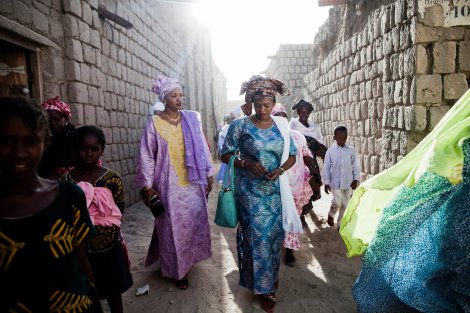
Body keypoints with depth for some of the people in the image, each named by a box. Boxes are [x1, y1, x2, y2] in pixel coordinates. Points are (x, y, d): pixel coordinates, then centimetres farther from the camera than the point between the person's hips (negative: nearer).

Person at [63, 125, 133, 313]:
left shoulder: (112, 179, -9)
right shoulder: (67, 179, -6)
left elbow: (118, 214, -5)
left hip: (109, 246, -1)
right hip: (79, 248, 1)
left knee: (113, 291, 17)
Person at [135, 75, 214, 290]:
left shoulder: (192, 119, 3)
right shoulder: (154, 123, -6)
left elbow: (202, 147, 7)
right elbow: (147, 156, -5)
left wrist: (208, 174, 7)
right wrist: (148, 186, -8)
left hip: (193, 182, 3)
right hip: (169, 184, -3)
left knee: (195, 220, 14)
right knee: (173, 225, 7)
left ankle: (190, 257, 40)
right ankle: (178, 270, 24)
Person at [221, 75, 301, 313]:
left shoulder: (281, 126, 3)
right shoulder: (240, 125, -6)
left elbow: (292, 155, 7)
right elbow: (226, 154, -3)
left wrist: (280, 170, -12)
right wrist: (246, 163, -20)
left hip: (275, 191, 3)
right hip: (250, 192, -3)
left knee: (274, 235, 12)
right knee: (257, 237, 2)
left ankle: (271, 277, 36)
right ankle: (264, 288, 20)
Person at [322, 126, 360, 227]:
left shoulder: (351, 150, -1)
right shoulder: (330, 151, -6)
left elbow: (356, 166, 5)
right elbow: (326, 167, -3)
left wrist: (356, 179, 0)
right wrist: (326, 182, -3)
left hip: (348, 182, 2)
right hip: (336, 182, -2)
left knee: (345, 204, 7)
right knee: (337, 202, -10)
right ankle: (331, 215, 21)